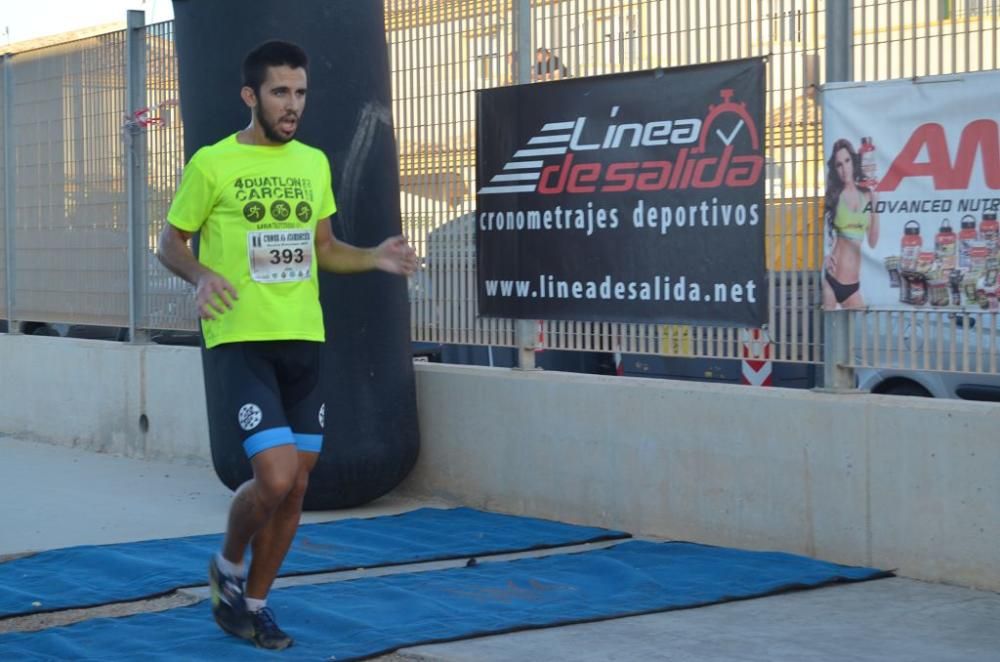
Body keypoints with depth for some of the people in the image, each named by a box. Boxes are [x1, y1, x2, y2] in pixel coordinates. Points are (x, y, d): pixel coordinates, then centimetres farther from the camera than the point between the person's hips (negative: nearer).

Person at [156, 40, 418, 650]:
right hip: (240, 341, -6)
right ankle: (227, 566, 13)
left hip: (304, 341, 6)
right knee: (275, 476, -17)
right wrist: (202, 275, -19)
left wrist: (377, 258, 3)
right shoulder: (213, 163, -6)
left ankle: (253, 602, 26)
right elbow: (171, 243, 2)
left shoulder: (315, 163, 11)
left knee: (296, 485, 8)